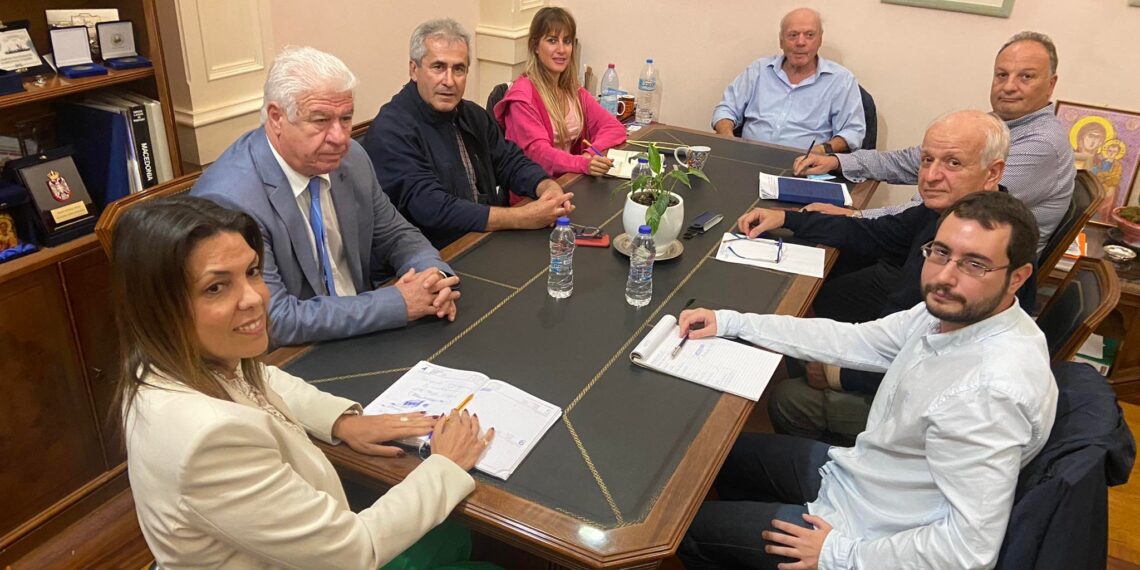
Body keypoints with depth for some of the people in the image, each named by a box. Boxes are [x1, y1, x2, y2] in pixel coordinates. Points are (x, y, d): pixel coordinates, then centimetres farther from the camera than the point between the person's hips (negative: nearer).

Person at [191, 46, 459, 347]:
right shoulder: (228, 199, -20)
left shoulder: (351, 158, -3)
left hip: (361, 333, 7)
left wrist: (434, 276, -11)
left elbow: (395, 235, 10)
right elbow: (274, 320, -22)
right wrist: (399, 304, -22)